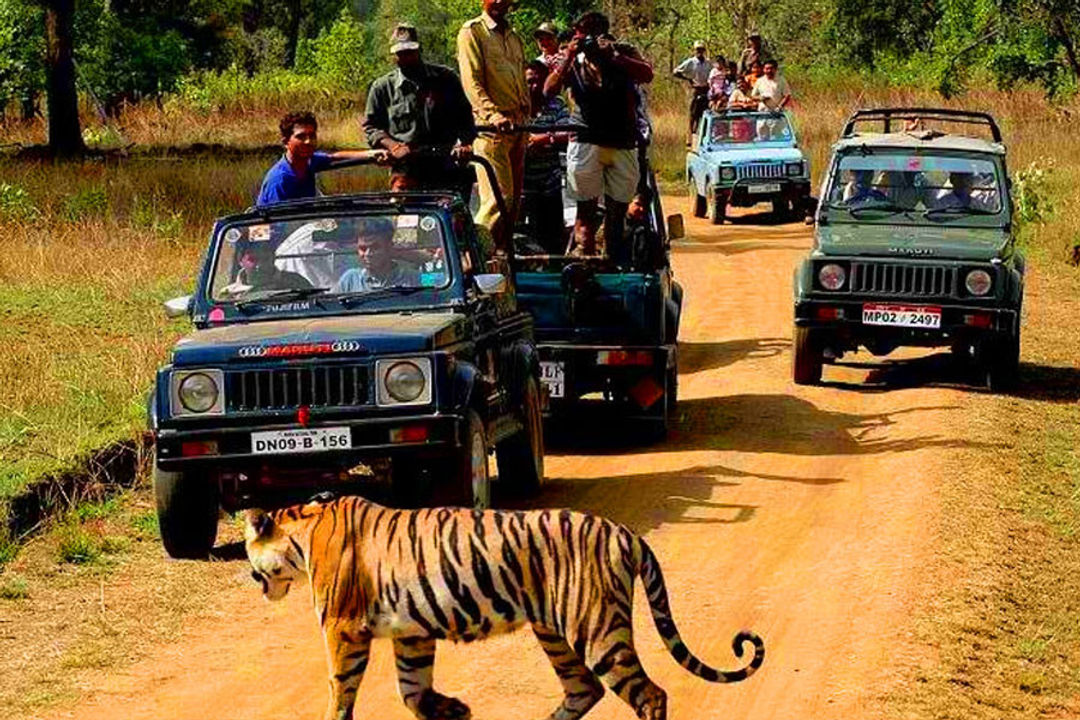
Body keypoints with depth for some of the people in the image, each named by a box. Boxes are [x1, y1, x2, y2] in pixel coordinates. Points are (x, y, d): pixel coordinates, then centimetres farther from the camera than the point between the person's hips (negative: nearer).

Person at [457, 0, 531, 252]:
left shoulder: (514, 38, 22)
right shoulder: (472, 32, -1)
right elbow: (471, 82, -13)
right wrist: (494, 114, -26)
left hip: (517, 127, 7)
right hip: (491, 127, -7)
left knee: (513, 197, 5)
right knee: (499, 196, -17)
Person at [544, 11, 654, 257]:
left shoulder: (621, 58, 8)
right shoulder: (574, 64, 7)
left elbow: (647, 75, -11)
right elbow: (549, 90, -8)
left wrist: (611, 56, -19)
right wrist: (569, 58, -17)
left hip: (623, 145, 2)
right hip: (586, 142, -2)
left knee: (617, 211, 3)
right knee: (587, 209, -5)